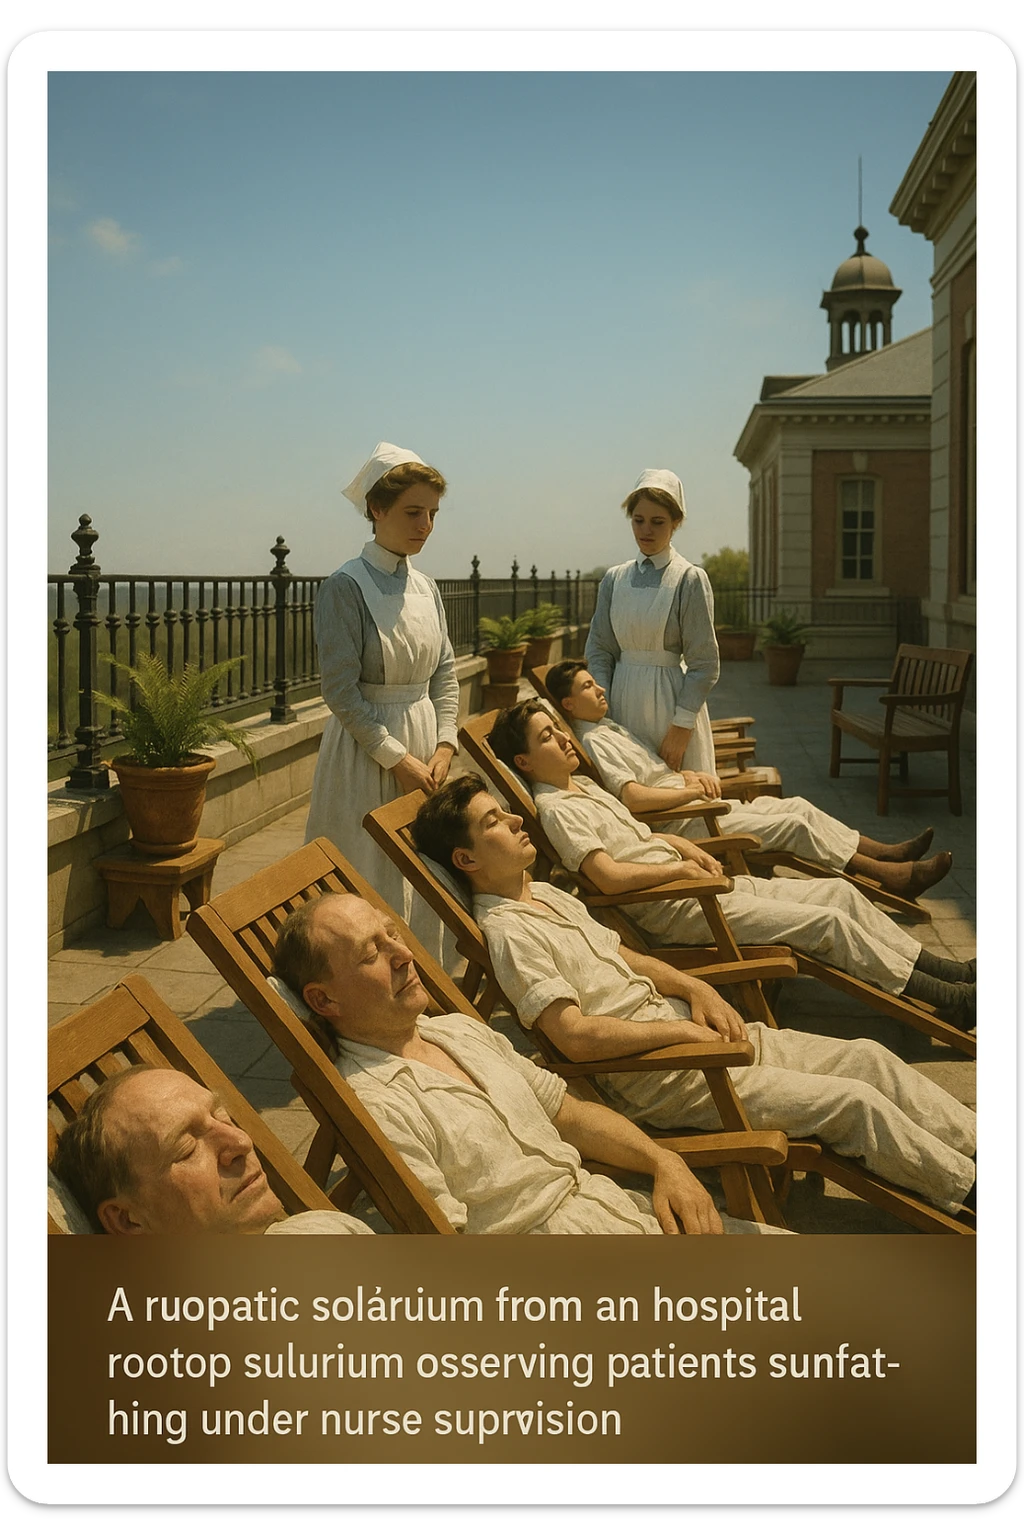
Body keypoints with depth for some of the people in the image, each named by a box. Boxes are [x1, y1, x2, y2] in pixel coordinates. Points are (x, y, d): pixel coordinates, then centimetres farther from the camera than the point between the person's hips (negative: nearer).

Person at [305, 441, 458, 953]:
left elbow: (445, 673, 10)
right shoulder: (346, 586, -13)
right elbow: (341, 690, -16)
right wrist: (397, 758, -17)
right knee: (369, 883, 1)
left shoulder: (425, 587, 8)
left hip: (424, 742, 7)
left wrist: (444, 746, -3)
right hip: (366, 752, -6)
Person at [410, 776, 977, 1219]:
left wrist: (695, 988, 2)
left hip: (683, 1029, 9)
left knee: (867, 1057, 3)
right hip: (652, 1077, -9)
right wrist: (682, 1028, -17)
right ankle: (973, 1191, 6)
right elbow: (575, 1036, -24)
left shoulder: (546, 894, 13)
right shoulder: (505, 930, -17)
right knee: (856, 1104, -11)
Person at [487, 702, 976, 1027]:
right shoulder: (555, 808, -13)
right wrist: (678, 867, -14)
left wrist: (687, 847, 8)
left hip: (689, 881, 10)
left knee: (840, 892, 3)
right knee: (829, 922, -14)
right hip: (669, 908, -10)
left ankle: (943, 967, 11)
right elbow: (608, 876, -24)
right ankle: (949, 999, -3)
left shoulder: (583, 785, 16)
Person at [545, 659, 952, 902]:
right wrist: (691, 790, -15)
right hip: (675, 823, -10)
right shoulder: (593, 742, -15)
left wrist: (689, 775, 3)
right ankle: (890, 876, -9)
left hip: (689, 803, 10)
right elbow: (633, 797, -26)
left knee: (796, 807, 3)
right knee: (793, 825, -14)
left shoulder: (609, 728, 18)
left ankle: (885, 853, 6)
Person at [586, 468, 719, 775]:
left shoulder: (690, 579, -6)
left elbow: (704, 664, -8)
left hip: (670, 700, -4)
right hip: (623, 699, 4)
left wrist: (681, 727, -12)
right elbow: (599, 649, 7)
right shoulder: (614, 579, 6)